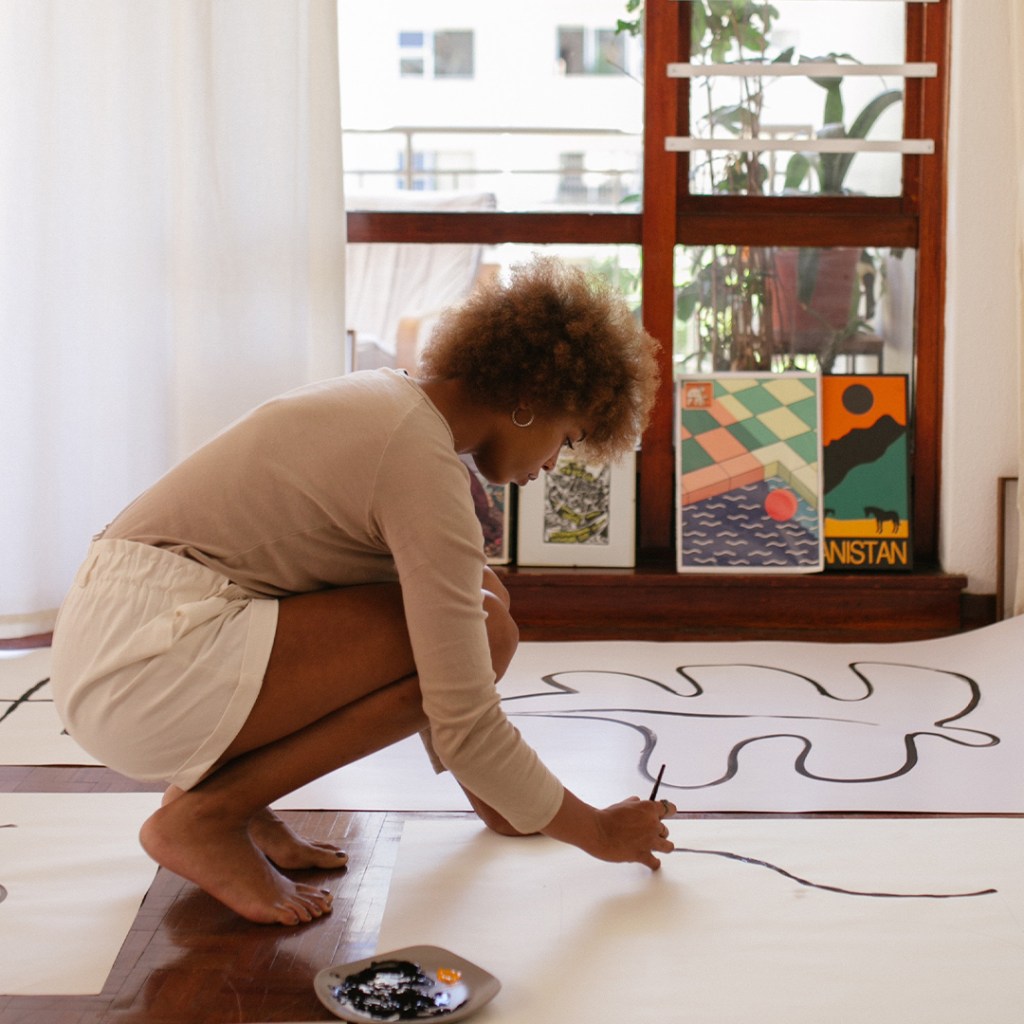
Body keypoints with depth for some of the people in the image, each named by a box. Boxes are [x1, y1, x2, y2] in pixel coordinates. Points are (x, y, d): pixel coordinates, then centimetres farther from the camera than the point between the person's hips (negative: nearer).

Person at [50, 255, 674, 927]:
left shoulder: (387, 401, 13)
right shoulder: (423, 461, -17)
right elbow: (465, 727, -18)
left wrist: (487, 794, 27)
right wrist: (596, 831, -2)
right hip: (147, 666, -10)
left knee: (475, 597, 10)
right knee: (484, 632, -16)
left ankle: (223, 776, 10)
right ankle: (205, 816, -7)